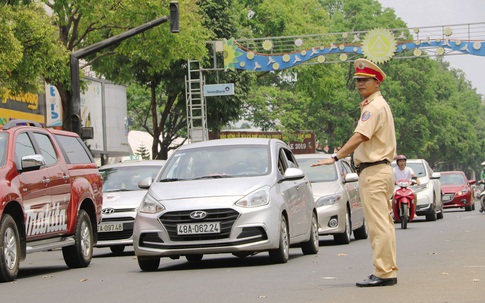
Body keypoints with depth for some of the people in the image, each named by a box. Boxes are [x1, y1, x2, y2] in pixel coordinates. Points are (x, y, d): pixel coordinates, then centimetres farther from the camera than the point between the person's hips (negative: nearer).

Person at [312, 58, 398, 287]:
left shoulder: (374, 107, -13)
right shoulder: (379, 105, 21)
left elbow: (359, 137, -24)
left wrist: (335, 158, -30)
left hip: (373, 171, -11)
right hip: (382, 169, 11)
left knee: (378, 225, -11)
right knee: (383, 224, 12)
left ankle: (383, 273, -12)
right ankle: (389, 271, 15)